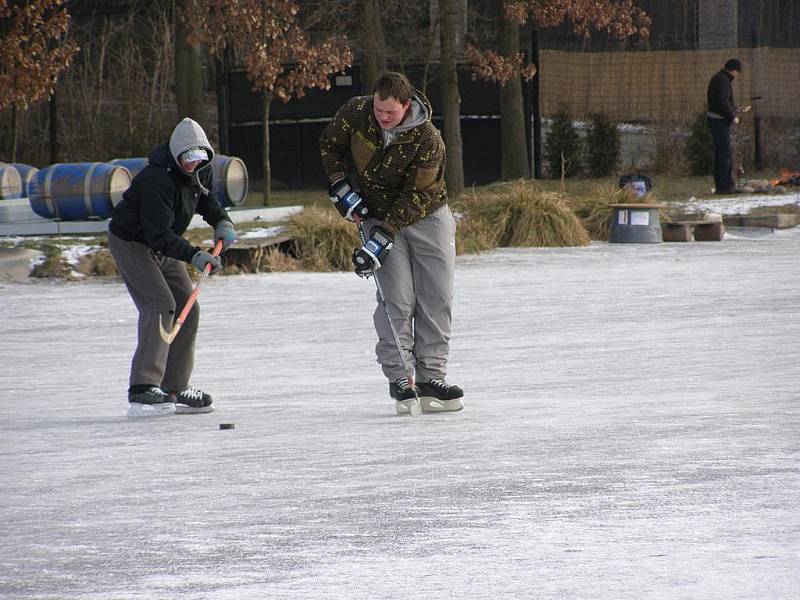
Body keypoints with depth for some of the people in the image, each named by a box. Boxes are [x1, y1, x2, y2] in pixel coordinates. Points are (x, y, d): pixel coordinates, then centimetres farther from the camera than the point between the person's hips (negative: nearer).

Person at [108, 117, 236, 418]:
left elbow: (205, 198, 16)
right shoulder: (157, 179, -33)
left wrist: (221, 221, -2)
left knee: (188, 310, 6)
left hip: (163, 246, 9)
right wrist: (194, 256, -44)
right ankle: (142, 390, -28)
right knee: (160, 304, -23)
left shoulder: (200, 169, -6)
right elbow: (160, 235, -36)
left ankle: (174, 388, 15)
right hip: (131, 243, -9)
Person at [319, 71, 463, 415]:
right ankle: (399, 378, -7)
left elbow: (415, 196, -24)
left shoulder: (428, 140, -24)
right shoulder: (355, 114, -16)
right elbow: (329, 146, 4)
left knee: (437, 299, -2)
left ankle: (430, 377, 6)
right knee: (398, 300, -11)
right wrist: (341, 187, -8)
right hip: (377, 216, 0)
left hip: (427, 216, 0)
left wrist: (382, 237, -29)